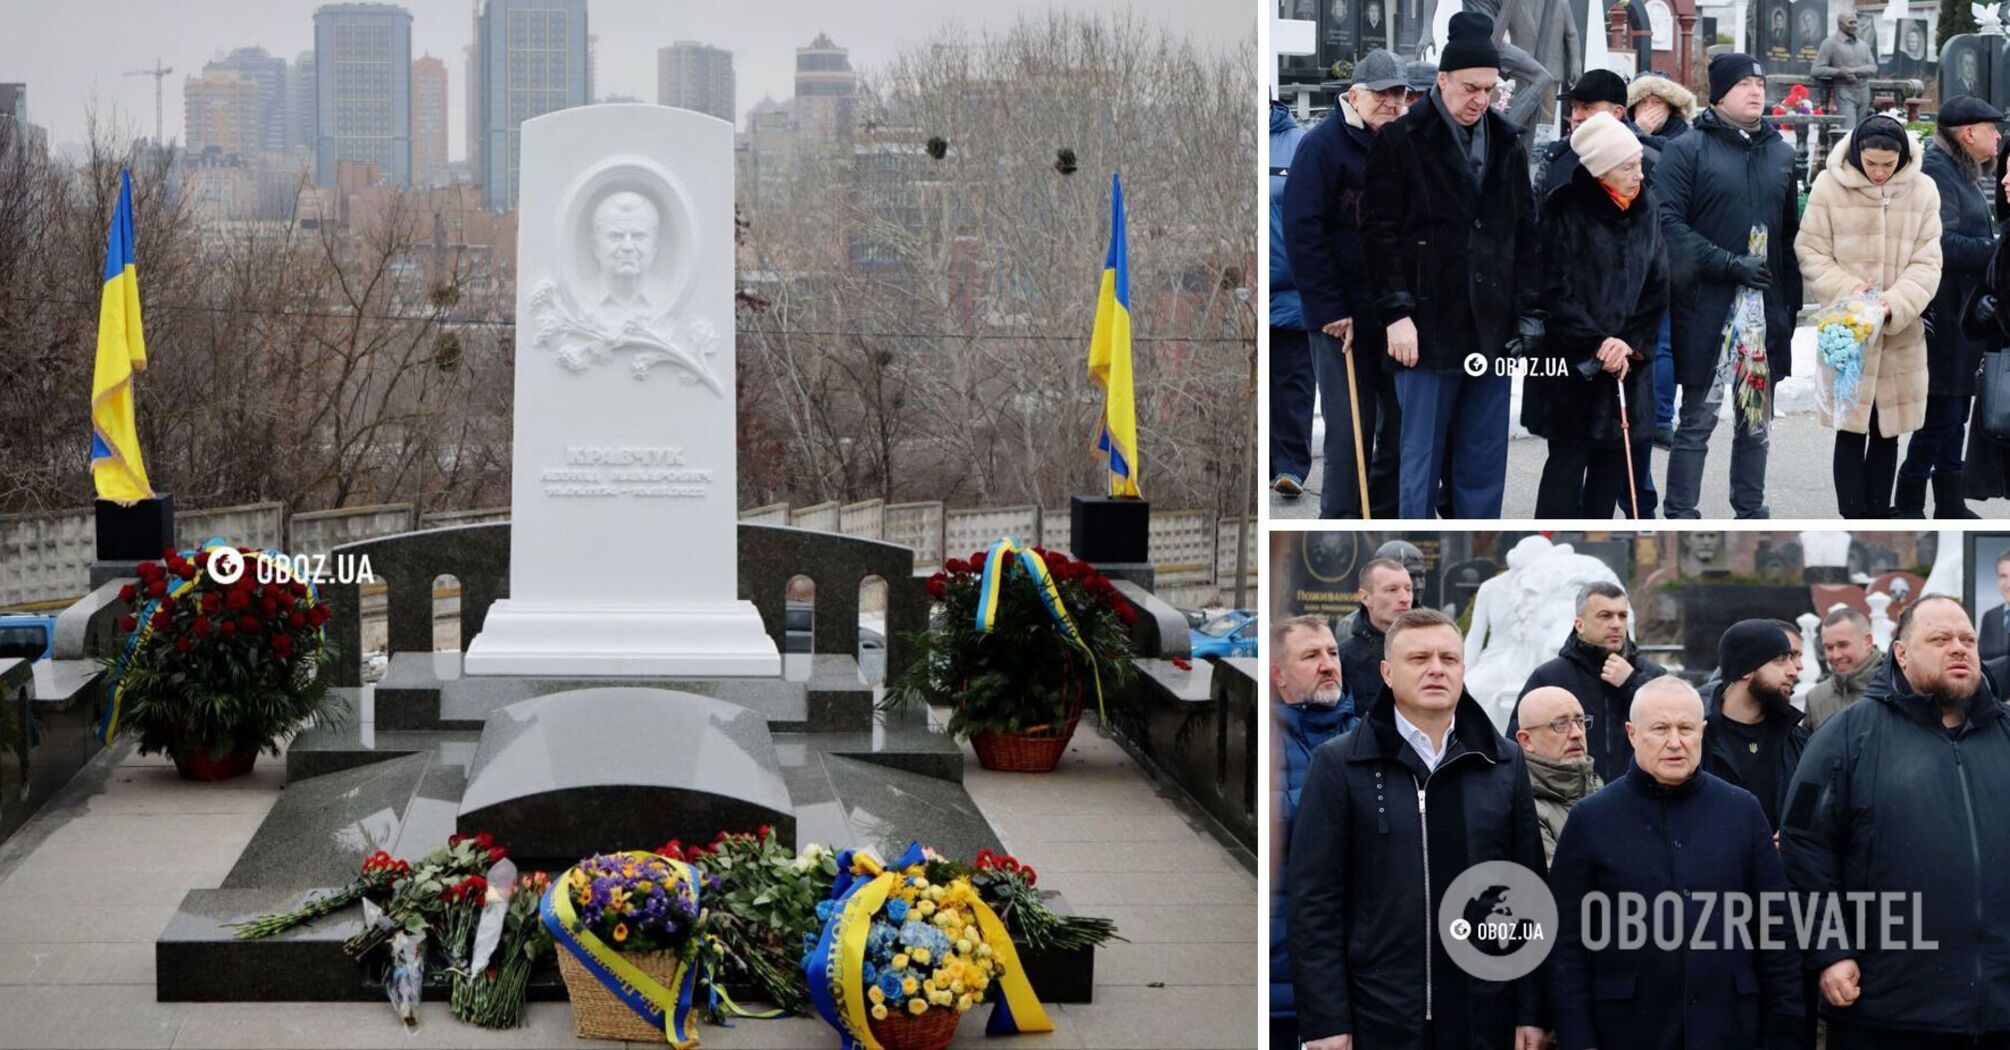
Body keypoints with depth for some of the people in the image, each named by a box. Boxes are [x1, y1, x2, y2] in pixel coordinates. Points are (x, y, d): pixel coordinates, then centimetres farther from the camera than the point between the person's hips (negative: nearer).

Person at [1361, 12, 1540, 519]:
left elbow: (1525, 232, 14)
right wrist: (1397, 311, -12)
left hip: (1493, 326, 5)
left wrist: (1528, 314, 7)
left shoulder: (1506, 142, 12)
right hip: (1429, 323, -4)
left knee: (1485, 462, 7)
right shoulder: (1401, 140, -2)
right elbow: (1381, 232, -5)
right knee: (1421, 457, -2)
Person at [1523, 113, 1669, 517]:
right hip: (1570, 362, -5)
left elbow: (1657, 285, 8)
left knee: (1617, 456, 7)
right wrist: (1597, 343, -15)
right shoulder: (1565, 208, -10)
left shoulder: (1644, 208, 7)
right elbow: (1555, 290, -12)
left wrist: (1632, 344, -5)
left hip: (1628, 358, 5)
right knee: (1568, 456, -5)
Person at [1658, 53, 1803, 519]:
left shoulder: (1781, 153, 15)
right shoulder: (1687, 149, -3)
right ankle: (1681, 517, 3)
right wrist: (1729, 264, -18)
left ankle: (1751, 511, 21)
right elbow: (1669, 223, -12)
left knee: (1756, 422, 12)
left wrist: (1792, 298, 12)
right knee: (1698, 419, -3)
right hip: (1706, 309, -5)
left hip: (1767, 307, 5)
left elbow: (1792, 230, 19)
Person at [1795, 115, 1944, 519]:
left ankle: (1879, 516, 19)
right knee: (1850, 432, -1)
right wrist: (1847, 291, -17)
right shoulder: (1830, 186, -7)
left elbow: (1927, 263, -2)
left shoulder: (1923, 190, -3)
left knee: (1887, 432, 9)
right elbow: (1810, 254, -2)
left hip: (1901, 333, 2)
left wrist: (1896, 303, -18)